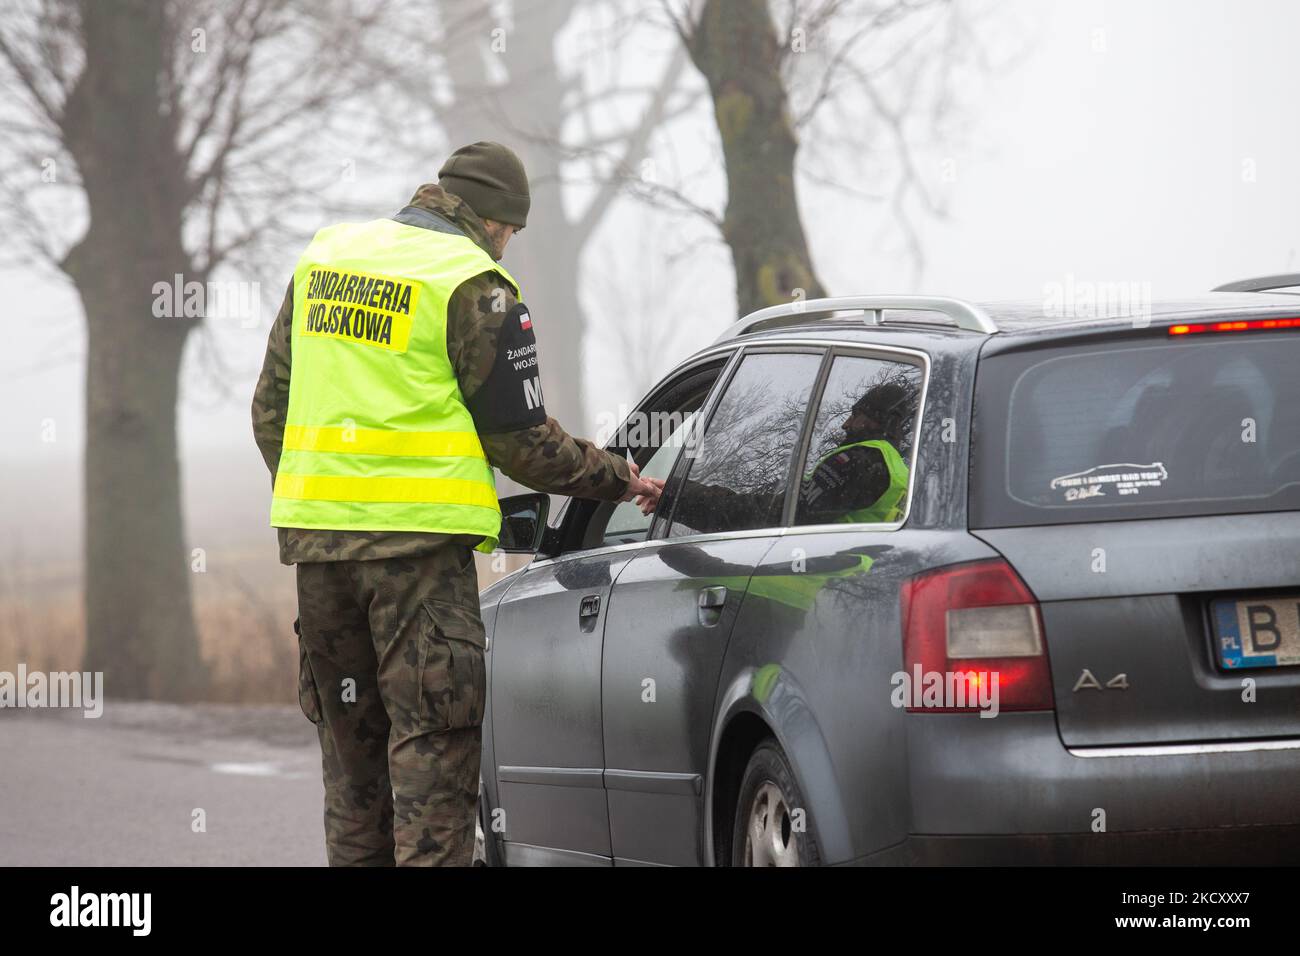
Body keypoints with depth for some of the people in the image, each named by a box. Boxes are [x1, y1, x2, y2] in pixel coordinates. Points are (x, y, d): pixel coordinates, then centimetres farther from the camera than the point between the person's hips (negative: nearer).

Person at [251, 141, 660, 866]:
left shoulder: (326, 255, 13)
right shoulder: (476, 288, -7)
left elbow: (271, 405, 18)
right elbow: (521, 440, -4)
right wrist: (617, 479, 10)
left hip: (316, 533, 6)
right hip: (419, 536, -6)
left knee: (349, 737, 14)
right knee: (432, 741, -3)